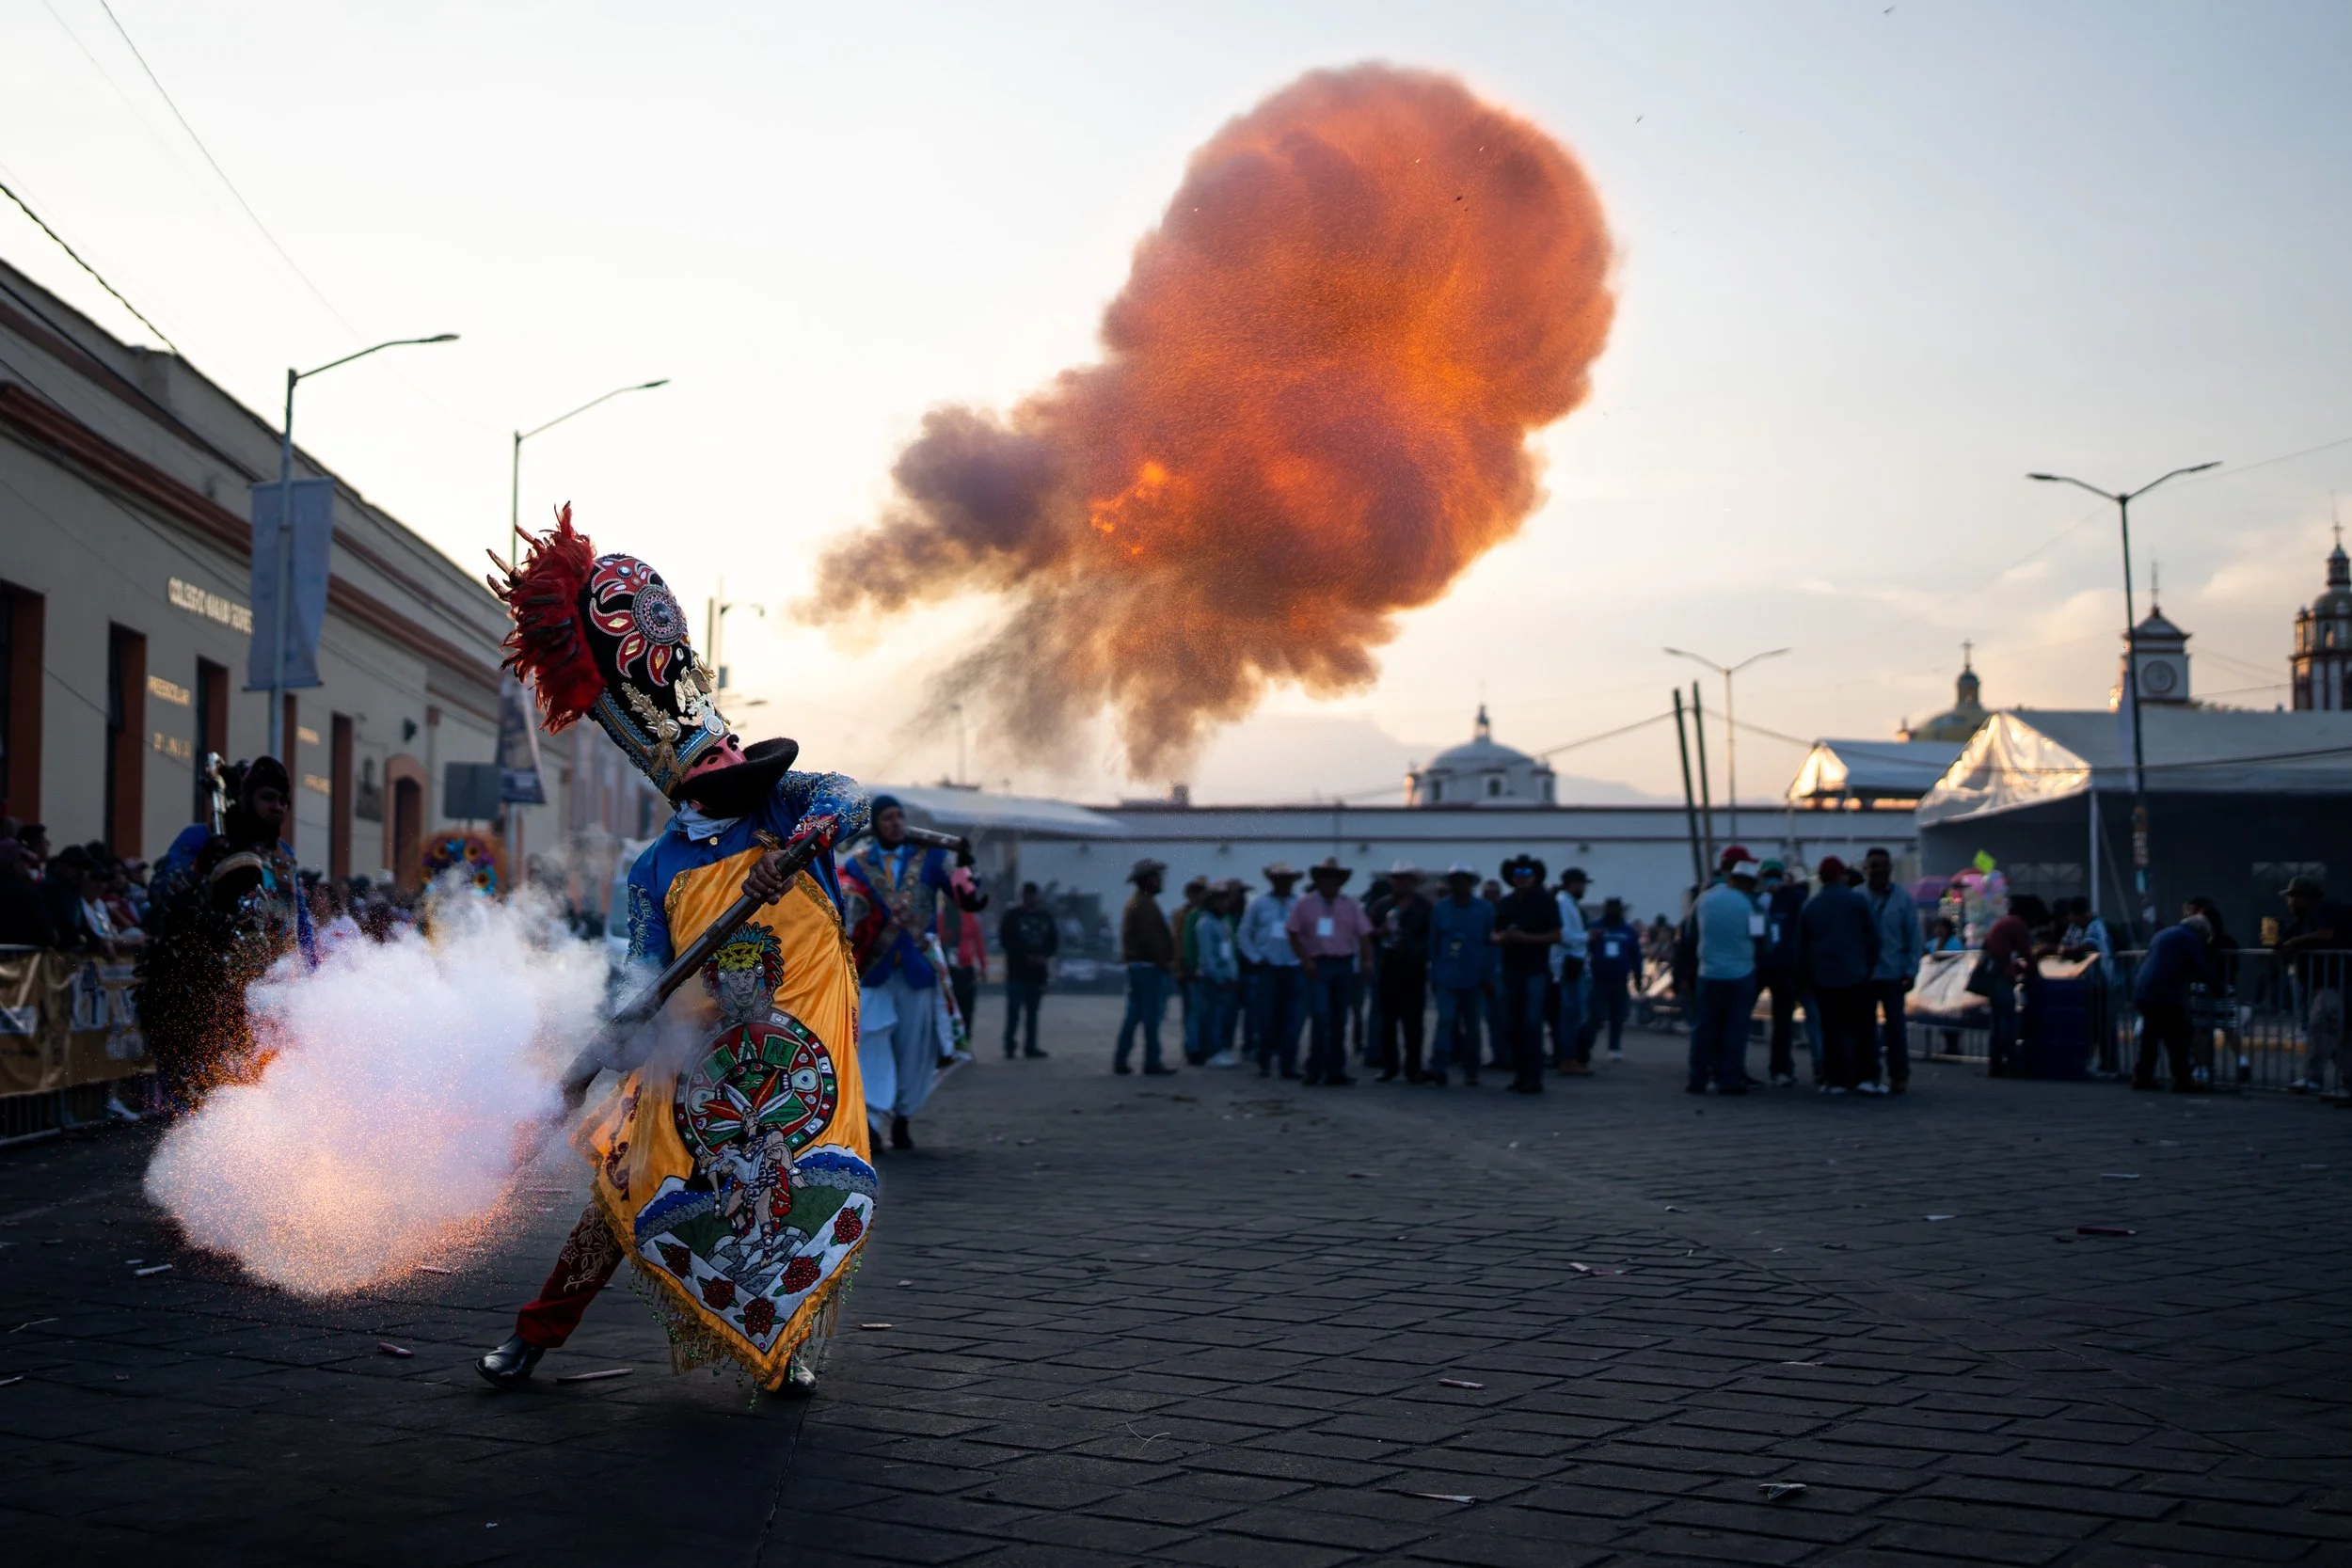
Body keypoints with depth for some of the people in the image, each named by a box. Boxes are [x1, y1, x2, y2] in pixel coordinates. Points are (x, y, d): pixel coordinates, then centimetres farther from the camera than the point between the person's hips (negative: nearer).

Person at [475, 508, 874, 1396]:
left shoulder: (791, 806, 5)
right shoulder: (657, 870, 6)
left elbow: (851, 799, -17)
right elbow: (646, 986, 6)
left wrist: (801, 843, -36)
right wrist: (584, 1072, -3)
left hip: (802, 1048, 0)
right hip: (699, 1060, 0)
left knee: (820, 1191, -13)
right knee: (634, 1186, -4)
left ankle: (787, 1338, 10)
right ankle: (537, 1331, 13)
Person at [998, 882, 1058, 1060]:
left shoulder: (1046, 916, 11)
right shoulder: (1012, 916, -1)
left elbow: (1054, 940, 13)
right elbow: (1006, 941, -7)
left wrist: (1044, 956, -5)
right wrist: (1027, 957, -13)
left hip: (1038, 971, 4)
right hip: (1017, 971, -4)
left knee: (1033, 1011, 7)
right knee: (1014, 1010, -8)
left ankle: (1030, 1046, 11)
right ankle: (1009, 1046, -4)